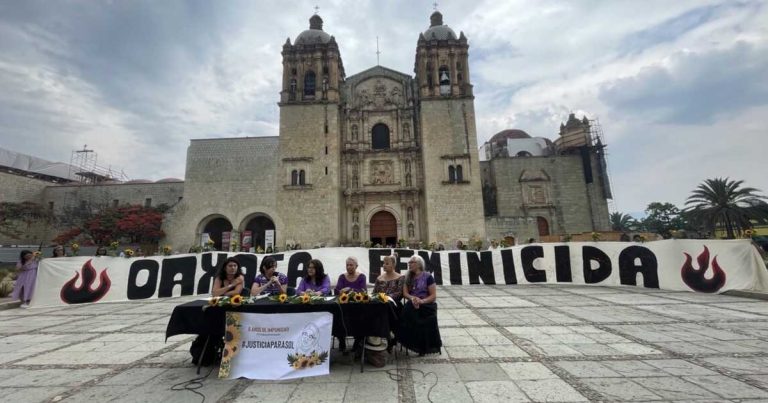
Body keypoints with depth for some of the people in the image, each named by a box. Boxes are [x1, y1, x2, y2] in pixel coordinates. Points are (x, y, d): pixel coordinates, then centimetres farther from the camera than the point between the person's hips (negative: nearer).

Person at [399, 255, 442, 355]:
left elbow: (434, 296, -4)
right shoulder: (408, 277, 15)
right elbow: (405, 293, 5)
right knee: (408, 309, -32)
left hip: (426, 305, -4)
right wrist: (412, 298, -17)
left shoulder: (427, 276, 0)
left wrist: (422, 301, -21)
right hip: (412, 305, 4)